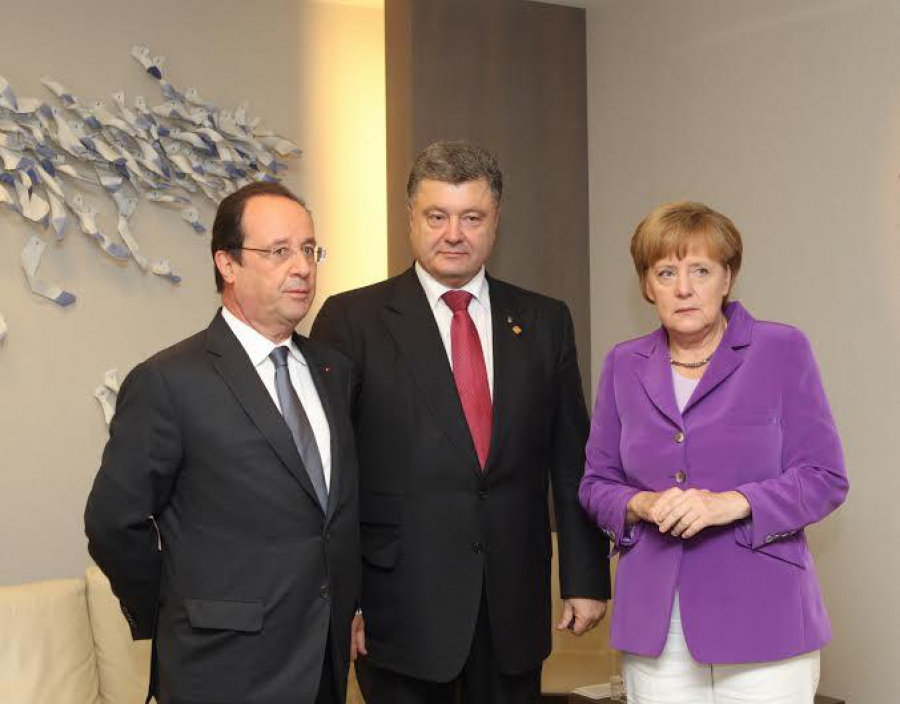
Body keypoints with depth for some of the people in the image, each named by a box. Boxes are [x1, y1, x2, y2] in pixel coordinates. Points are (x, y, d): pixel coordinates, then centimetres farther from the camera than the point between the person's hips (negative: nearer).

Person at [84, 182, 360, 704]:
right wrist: (178, 619, 1)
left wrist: (350, 607, 11)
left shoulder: (335, 370, 7)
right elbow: (114, 524, -9)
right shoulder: (168, 383, -13)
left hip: (328, 661, 6)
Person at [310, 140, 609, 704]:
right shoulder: (352, 320, -2)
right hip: (402, 608, -3)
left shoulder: (545, 322, 8)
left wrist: (586, 577, 6)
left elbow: (572, 461, 9)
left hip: (515, 604, 3)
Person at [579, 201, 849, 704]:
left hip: (761, 622, -3)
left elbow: (825, 479, -5)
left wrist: (733, 504, -19)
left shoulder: (782, 351, -3)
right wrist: (642, 505, -11)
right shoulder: (624, 365, 7)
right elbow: (597, 483, 11)